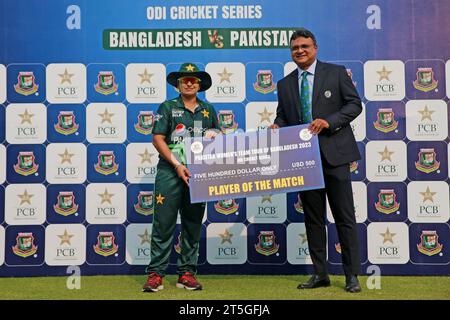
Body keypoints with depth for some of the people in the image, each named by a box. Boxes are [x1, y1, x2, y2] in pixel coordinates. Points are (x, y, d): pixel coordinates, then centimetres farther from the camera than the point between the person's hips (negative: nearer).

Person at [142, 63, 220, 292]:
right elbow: (158, 139, -2)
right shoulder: (167, 107, 5)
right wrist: (177, 165, -12)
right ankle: (155, 274, 0)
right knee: (163, 224, -5)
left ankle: (186, 273, 15)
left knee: (193, 225, 7)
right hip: (170, 172, -3)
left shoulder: (208, 110, 15)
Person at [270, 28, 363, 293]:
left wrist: (328, 121, -15)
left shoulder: (336, 72, 2)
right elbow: (283, 115, 15)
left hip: (334, 154, -4)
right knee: (313, 218, 9)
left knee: (345, 216, 1)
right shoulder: (285, 84, 12)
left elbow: (355, 104, -1)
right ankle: (320, 274, 18)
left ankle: (352, 275, 10)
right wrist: (277, 126, -8)